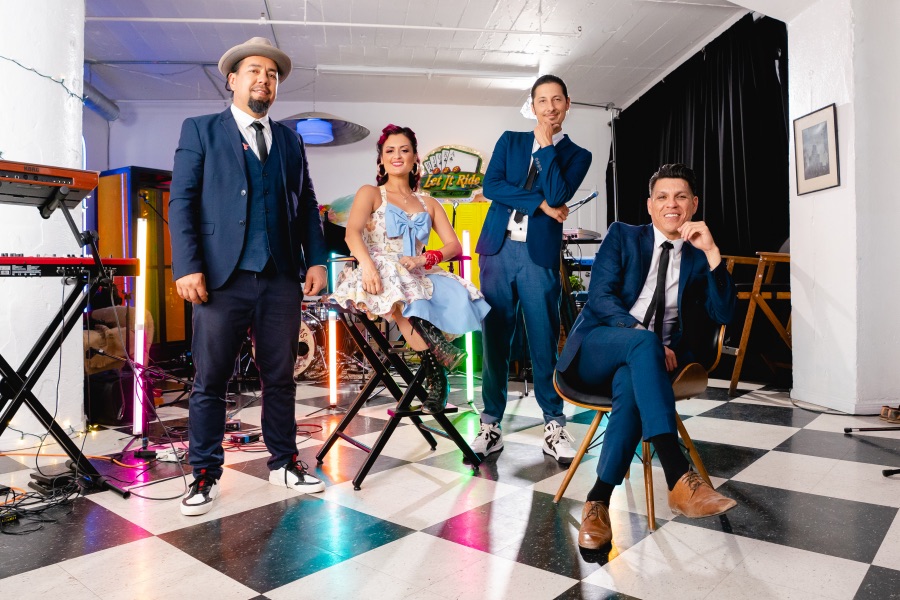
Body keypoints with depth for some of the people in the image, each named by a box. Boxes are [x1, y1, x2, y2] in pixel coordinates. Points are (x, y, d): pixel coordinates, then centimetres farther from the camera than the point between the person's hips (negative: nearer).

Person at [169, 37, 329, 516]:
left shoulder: (290, 141, 19)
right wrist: (187, 267, -11)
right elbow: (181, 201, 0)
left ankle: (283, 462, 22)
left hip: (282, 280, 3)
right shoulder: (200, 130, 9)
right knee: (210, 381, 3)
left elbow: (307, 206, 15)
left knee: (280, 378, 9)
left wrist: (316, 260, 2)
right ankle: (205, 475, 16)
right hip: (223, 278, -2)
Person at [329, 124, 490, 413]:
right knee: (394, 284, -39)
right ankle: (435, 358, -38)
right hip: (379, 274, -3)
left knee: (457, 295, -28)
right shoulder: (370, 193, 14)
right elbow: (352, 233, -7)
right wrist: (367, 265, -30)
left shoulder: (429, 203, 23)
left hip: (418, 277, 3)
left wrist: (423, 260, -13)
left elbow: (454, 246, 9)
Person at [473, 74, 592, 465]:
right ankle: (491, 426, 13)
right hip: (497, 249, 2)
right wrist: (539, 203, -8)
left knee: (544, 341, 0)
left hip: (539, 255, -1)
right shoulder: (510, 140, 15)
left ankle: (554, 426, 14)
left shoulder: (576, 155, 10)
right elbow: (491, 186, -1)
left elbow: (558, 195, -10)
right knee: (494, 339, 3)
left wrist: (546, 145, -4)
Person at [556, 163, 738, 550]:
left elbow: (724, 313, 0)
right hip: (597, 348, -1)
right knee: (643, 343, -36)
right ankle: (680, 480, -42)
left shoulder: (699, 257, 15)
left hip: (644, 360, 2)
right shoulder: (623, 236, 10)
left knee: (629, 385, -35)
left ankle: (598, 502, -28)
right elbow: (599, 296, -4)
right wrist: (644, 337, -19)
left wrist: (712, 251, -10)